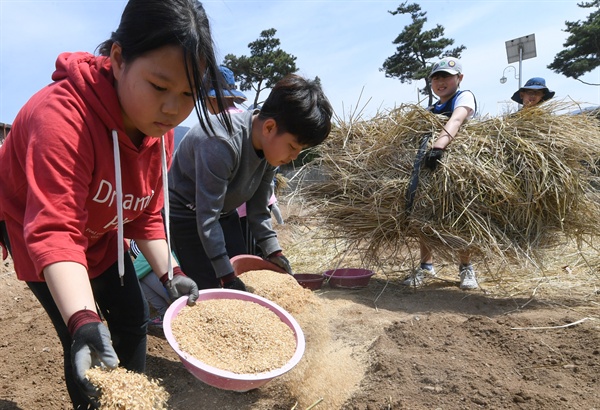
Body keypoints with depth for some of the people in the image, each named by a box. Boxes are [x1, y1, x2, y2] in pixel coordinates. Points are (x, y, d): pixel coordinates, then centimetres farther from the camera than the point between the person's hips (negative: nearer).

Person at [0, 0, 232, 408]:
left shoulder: (160, 128, -15)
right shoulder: (63, 117, -37)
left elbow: (146, 215, -6)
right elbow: (54, 232, -44)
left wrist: (171, 273, -17)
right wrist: (84, 322, -56)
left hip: (101, 234, 7)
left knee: (134, 318, 13)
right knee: (84, 344, -7)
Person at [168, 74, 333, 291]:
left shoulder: (270, 145, -12)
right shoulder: (221, 144, -35)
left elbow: (258, 208, -1)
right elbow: (206, 217, -30)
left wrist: (274, 252, -5)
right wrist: (227, 277, -26)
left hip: (225, 212, 7)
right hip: (185, 213, -7)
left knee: (243, 285, 6)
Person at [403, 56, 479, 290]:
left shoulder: (464, 97, -7)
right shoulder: (431, 110, 16)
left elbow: (456, 121, -28)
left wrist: (439, 145, -46)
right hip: (429, 168, 6)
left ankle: (466, 269, 17)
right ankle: (426, 267, 17)